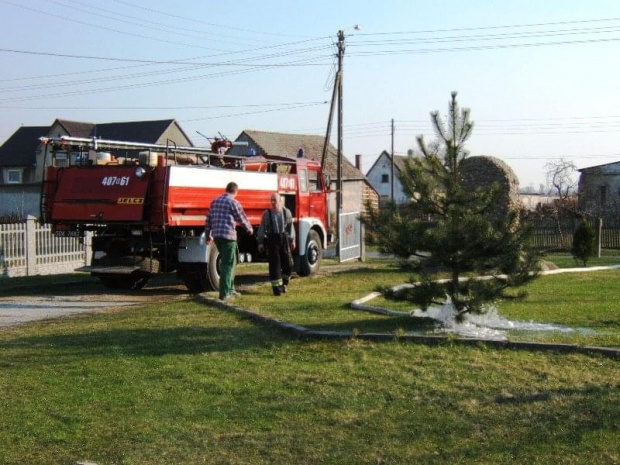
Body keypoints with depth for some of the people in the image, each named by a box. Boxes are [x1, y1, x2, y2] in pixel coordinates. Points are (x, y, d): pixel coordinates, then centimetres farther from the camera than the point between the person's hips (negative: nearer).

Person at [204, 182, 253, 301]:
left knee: (229, 262, 20)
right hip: (228, 236, -7)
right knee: (228, 264, -3)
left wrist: (208, 235, 25)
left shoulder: (215, 201, 14)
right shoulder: (233, 202, -7)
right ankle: (224, 293, -5)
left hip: (216, 236, 7)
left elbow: (209, 220, 17)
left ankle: (230, 289, 24)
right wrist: (250, 229, 20)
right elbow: (242, 218, 1)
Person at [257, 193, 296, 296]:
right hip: (272, 240, -2)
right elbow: (262, 228, 0)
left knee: (288, 264, 4)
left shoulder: (286, 212, 4)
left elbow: (290, 226, 9)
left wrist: (292, 240, 7)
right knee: (274, 264, -3)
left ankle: (284, 283, 28)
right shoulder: (267, 213, -2)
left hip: (284, 239, 2)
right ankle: (277, 287, 4)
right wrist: (260, 242, -3)